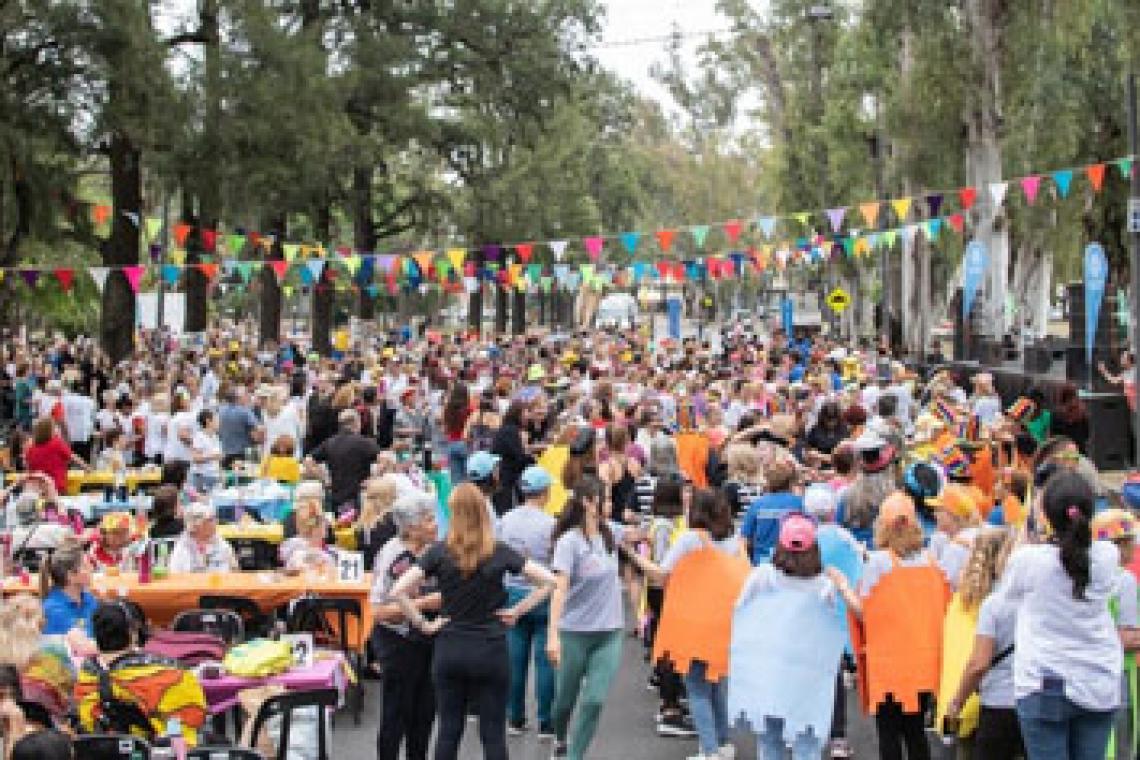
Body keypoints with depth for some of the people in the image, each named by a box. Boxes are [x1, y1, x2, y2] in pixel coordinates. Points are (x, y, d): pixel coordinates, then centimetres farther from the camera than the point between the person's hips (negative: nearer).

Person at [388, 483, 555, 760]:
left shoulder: (439, 552, -5)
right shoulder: (500, 552, -4)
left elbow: (398, 591, -12)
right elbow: (547, 581, -7)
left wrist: (423, 625, -4)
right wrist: (517, 611, -1)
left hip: (449, 650, 1)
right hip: (491, 650, -1)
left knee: (449, 730, 11)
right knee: (493, 733, 5)